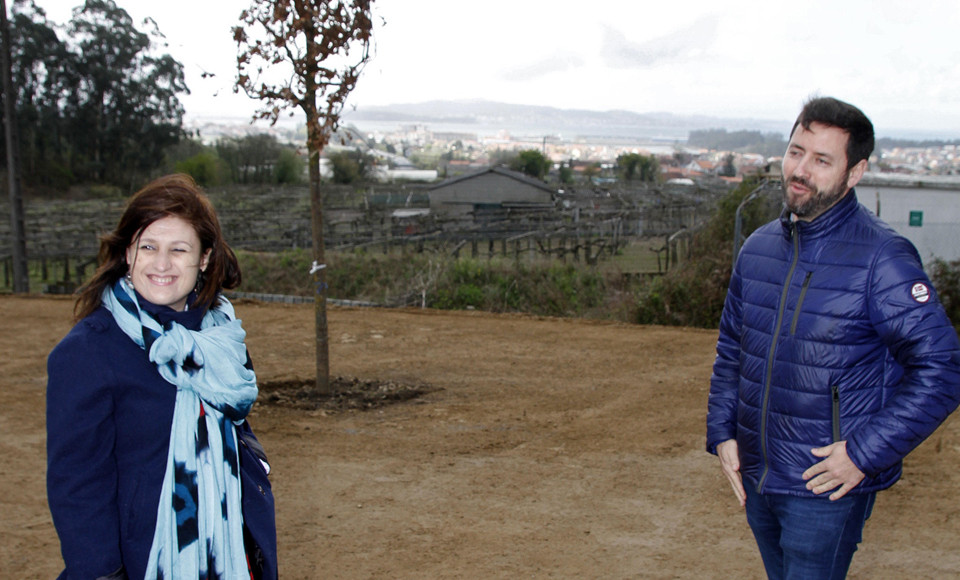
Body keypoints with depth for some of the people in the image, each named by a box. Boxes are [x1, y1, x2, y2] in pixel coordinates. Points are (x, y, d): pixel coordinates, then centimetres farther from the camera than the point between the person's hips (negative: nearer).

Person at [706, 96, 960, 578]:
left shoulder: (882, 258, -14)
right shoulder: (759, 247, 5)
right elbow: (730, 350, 15)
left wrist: (866, 453, -17)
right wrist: (722, 432, 4)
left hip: (828, 484, -6)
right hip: (755, 477, 6)